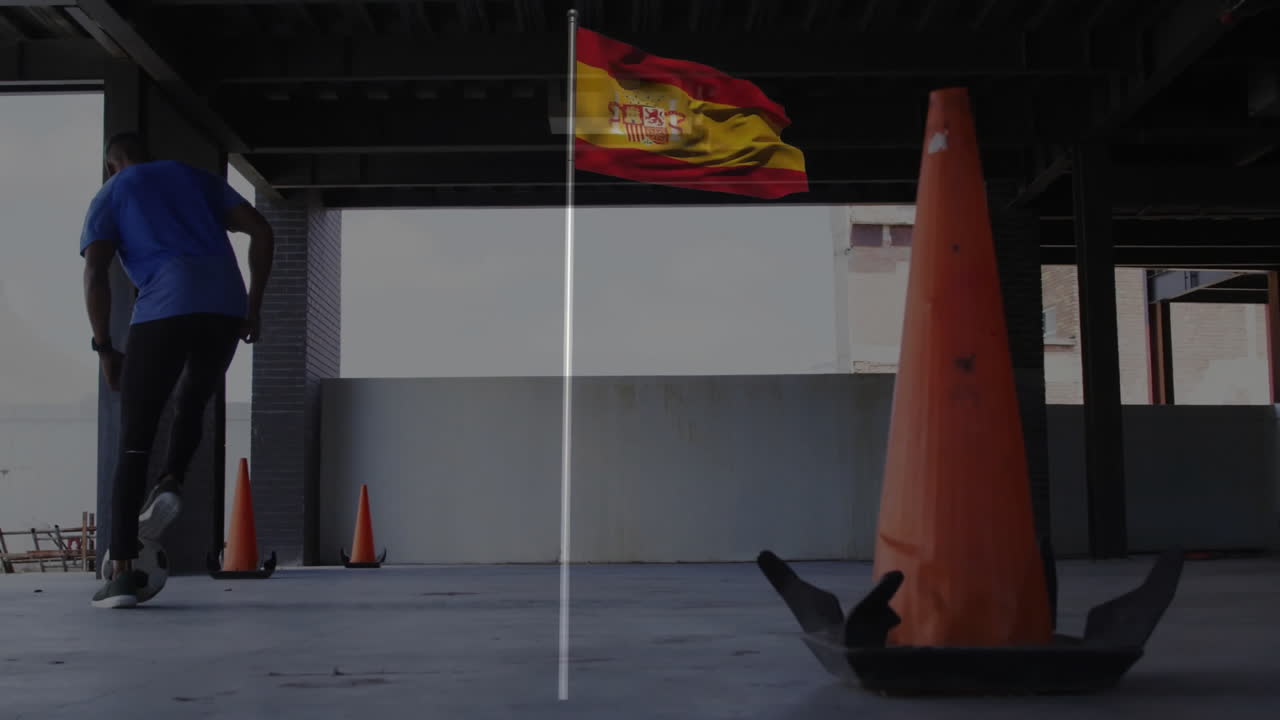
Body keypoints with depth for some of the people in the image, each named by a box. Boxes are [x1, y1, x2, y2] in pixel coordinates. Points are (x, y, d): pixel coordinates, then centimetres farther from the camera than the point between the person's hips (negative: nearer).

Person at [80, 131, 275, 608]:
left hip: (163, 312, -3)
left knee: (135, 443, 4)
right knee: (192, 403, 30)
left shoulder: (109, 196, 19)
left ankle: (121, 573, -2)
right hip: (226, 309, 3)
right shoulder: (195, 177, 28)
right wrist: (253, 307, 19)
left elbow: (95, 274, 2)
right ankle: (169, 485, 3)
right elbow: (262, 233, 17)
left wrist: (104, 349, 6)